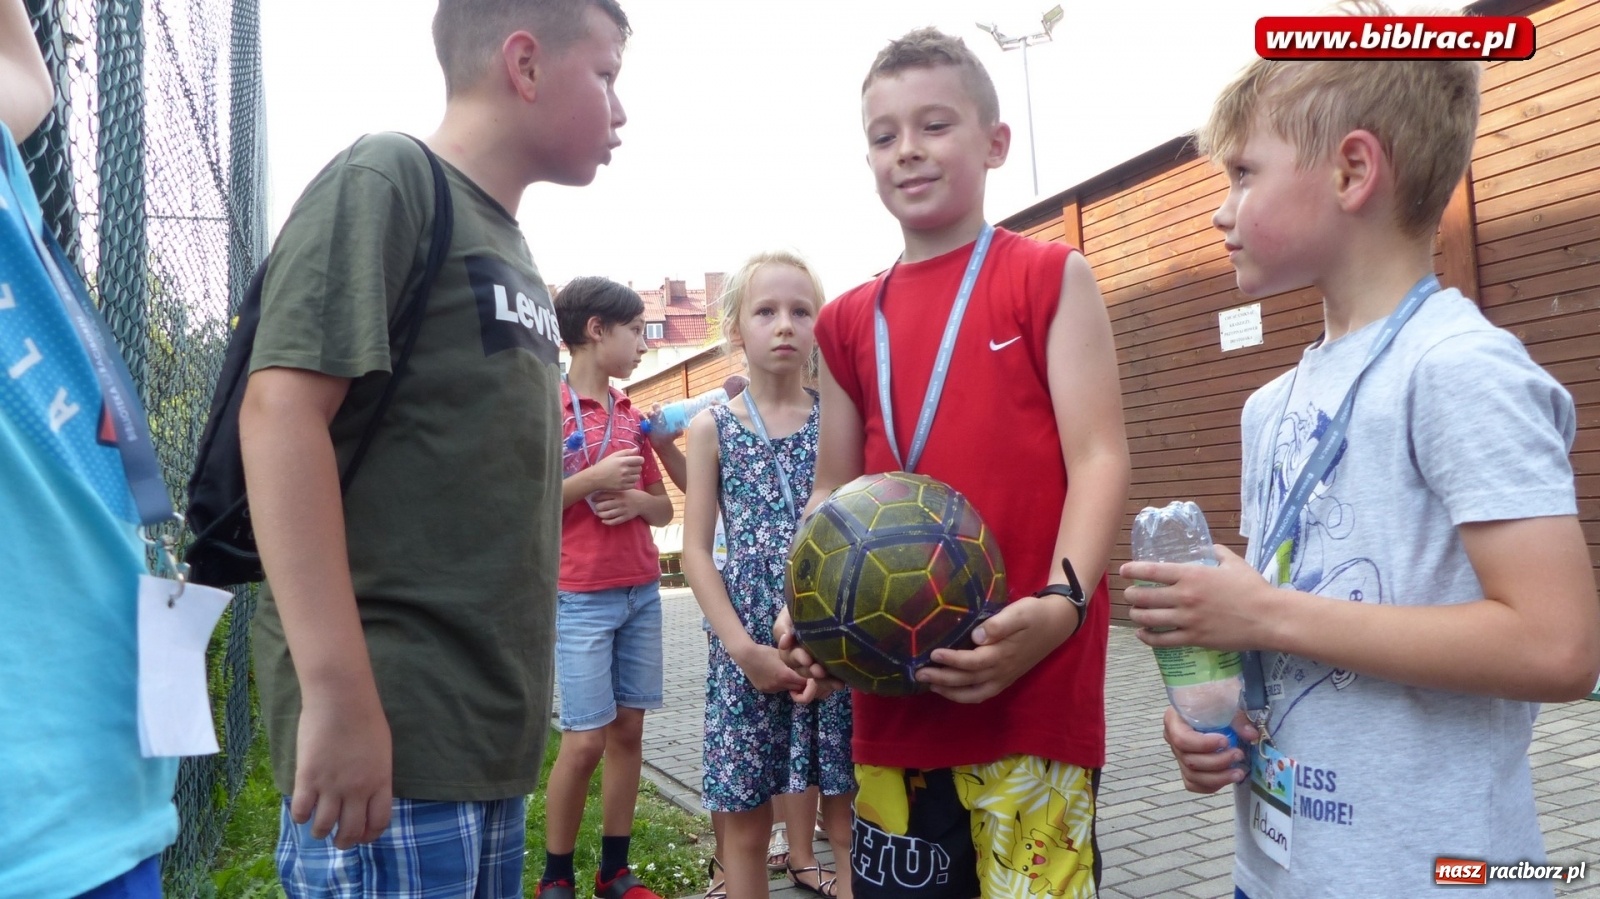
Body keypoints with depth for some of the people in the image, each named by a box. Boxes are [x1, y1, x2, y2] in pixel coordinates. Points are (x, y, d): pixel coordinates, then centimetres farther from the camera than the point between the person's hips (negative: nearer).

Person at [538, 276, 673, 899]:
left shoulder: (631, 415, 12)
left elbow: (664, 508, 15)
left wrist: (636, 501, -6)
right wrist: (592, 481, -18)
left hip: (642, 592, 6)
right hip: (580, 598, -6)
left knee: (629, 729, 9)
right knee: (585, 739, -3)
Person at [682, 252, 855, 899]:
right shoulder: (712, 427, 3)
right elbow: (696, 552, 1)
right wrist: (744, 648, -9)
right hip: (748, 644, 0)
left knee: (850, 807, 5)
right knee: (744, 816, 8)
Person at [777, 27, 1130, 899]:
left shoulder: (1048, 276, 2)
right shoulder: (850, 322, 12)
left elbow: (1099, 458, -6)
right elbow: (833, 491, 14)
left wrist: (1060, 604, -22)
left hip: (1034, 683, -4)